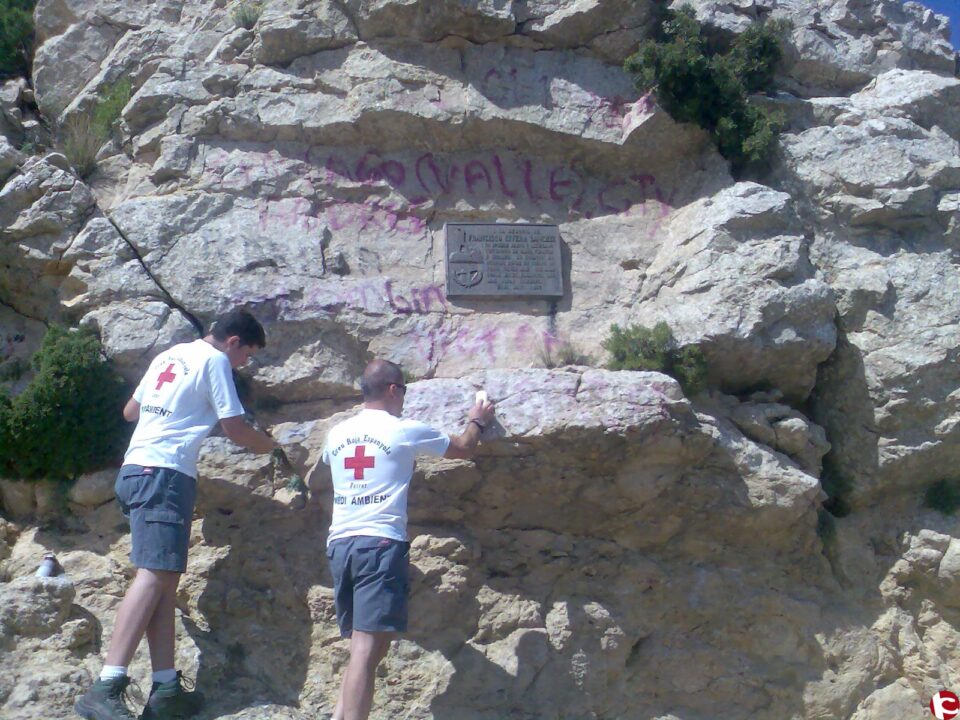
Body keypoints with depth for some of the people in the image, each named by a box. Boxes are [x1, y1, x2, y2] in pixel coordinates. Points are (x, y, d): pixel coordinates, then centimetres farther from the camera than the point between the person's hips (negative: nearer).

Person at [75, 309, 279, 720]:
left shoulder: (169, 356, 22)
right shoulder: (215, 360, -1)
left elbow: (130, 411, 30)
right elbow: (236, 430, -3)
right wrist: (269, 444, 17)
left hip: (137, 469, 9)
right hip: (165, 474, -9)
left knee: (164, 579, 5)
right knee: (155, 574, -18)